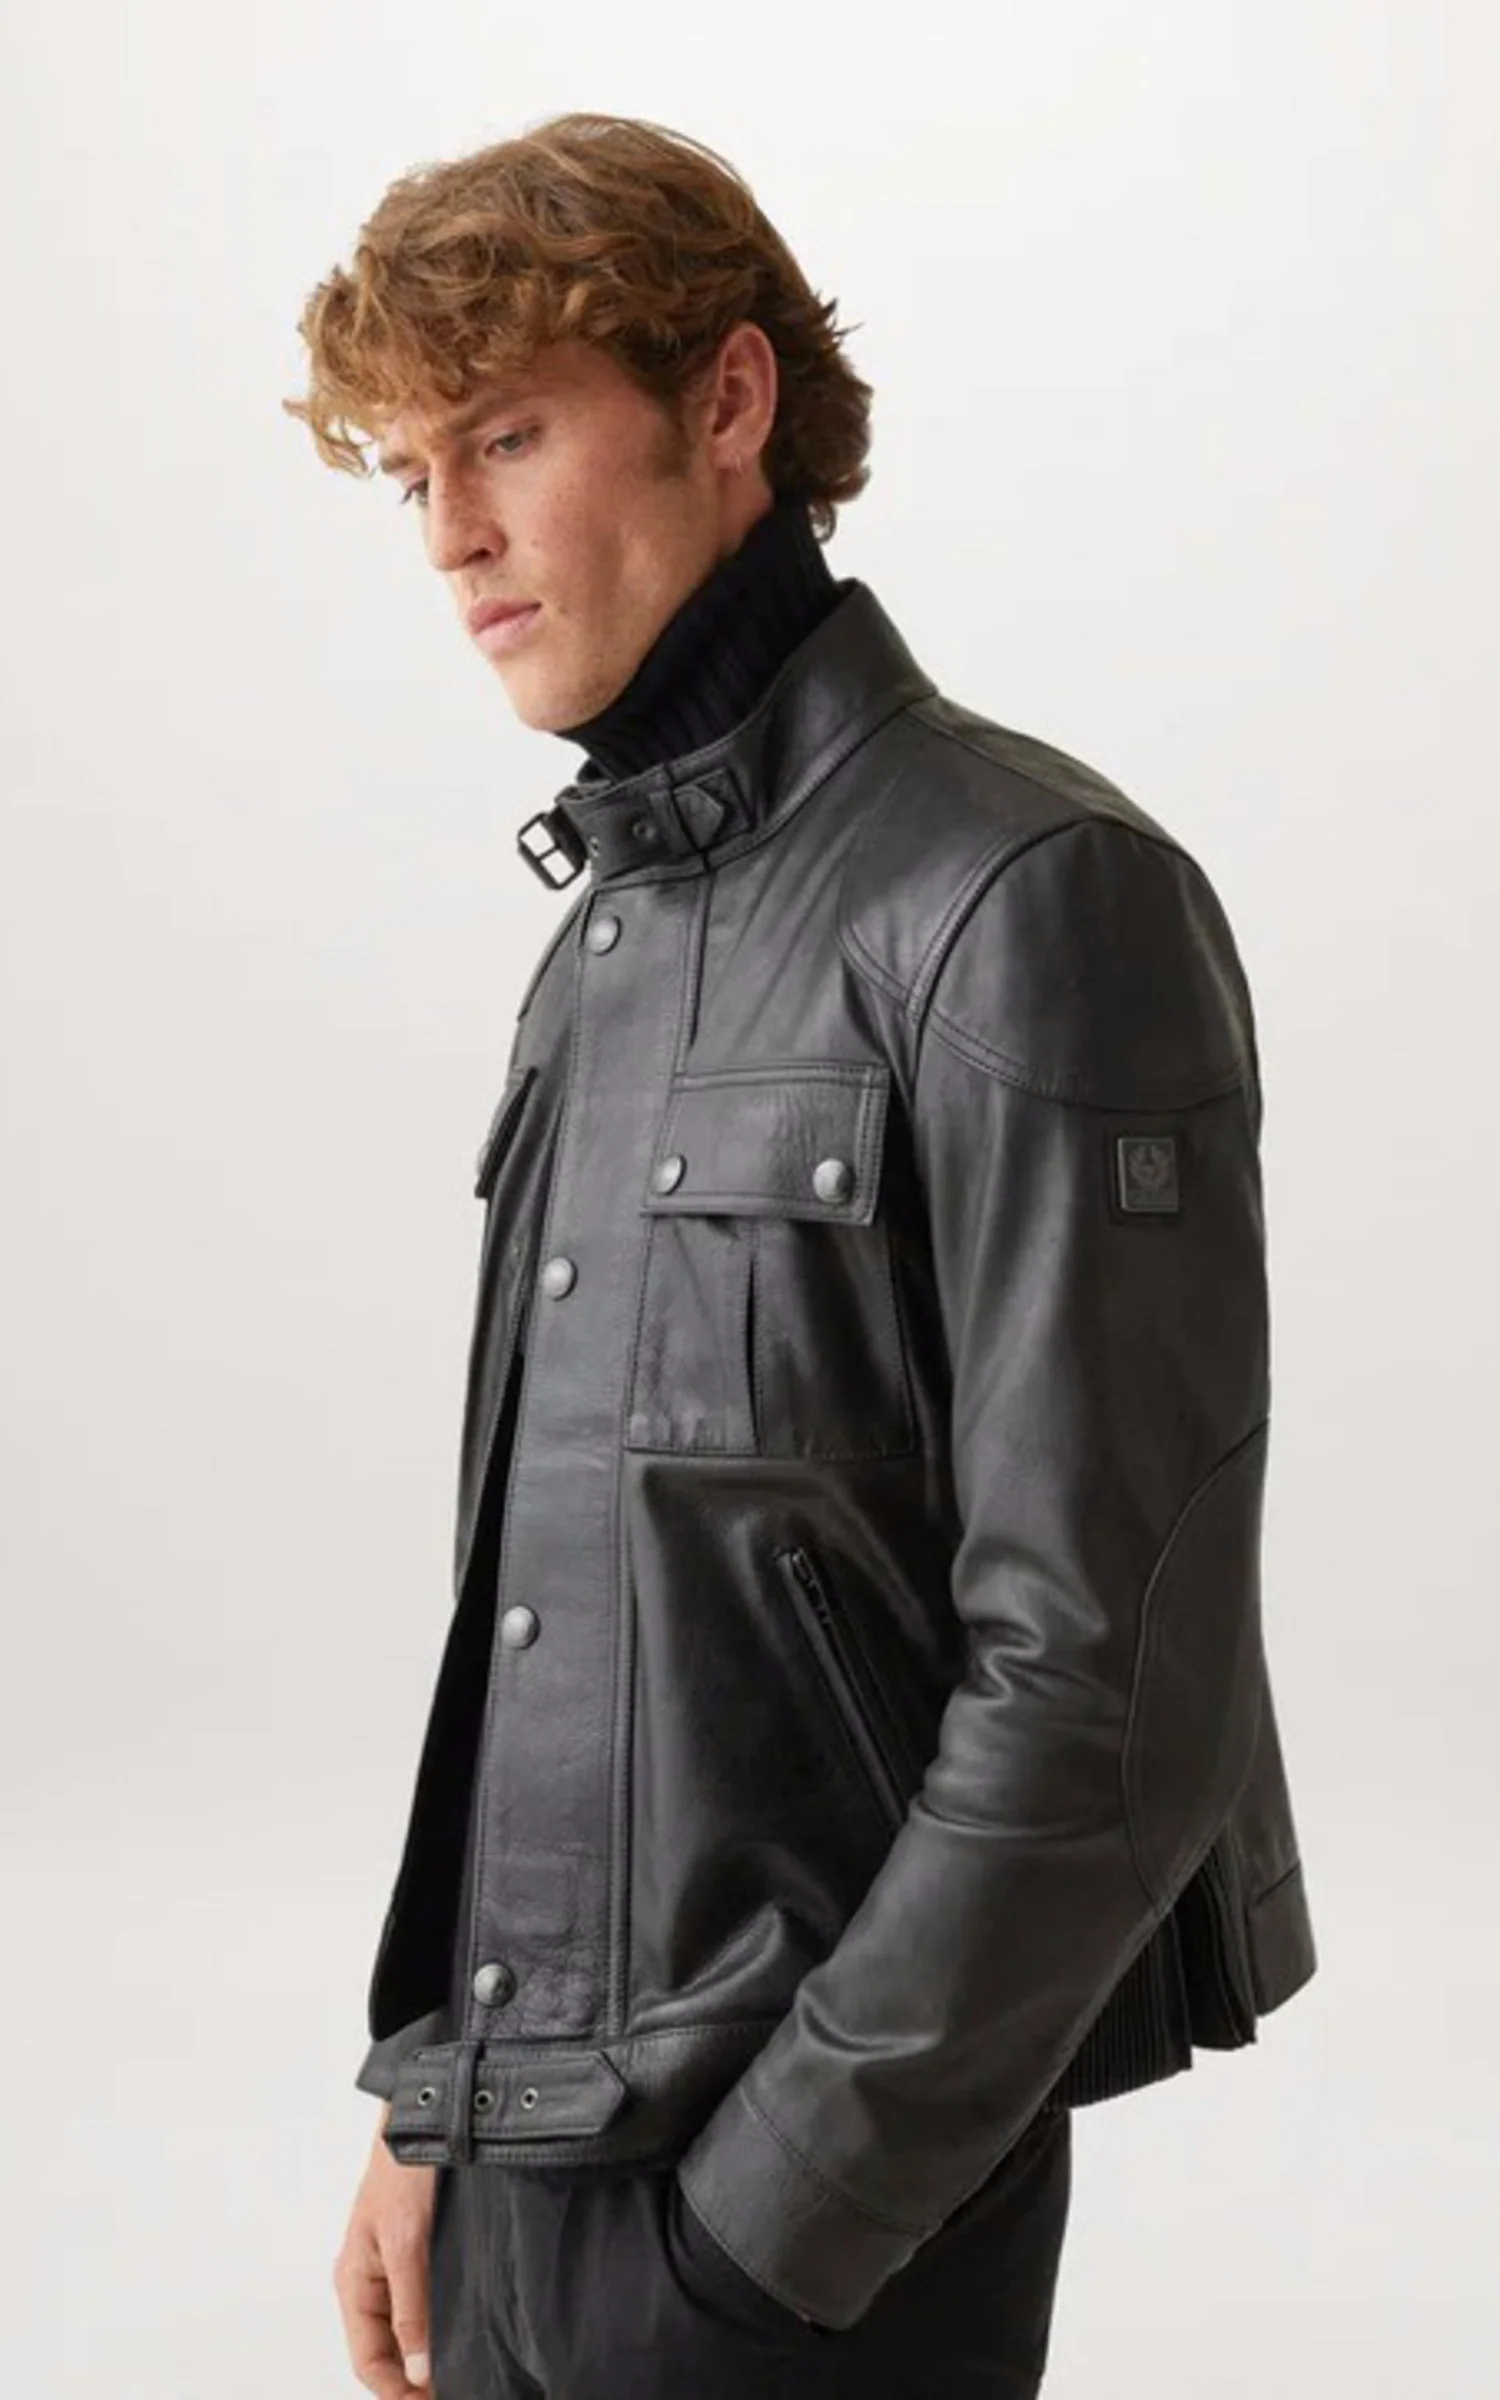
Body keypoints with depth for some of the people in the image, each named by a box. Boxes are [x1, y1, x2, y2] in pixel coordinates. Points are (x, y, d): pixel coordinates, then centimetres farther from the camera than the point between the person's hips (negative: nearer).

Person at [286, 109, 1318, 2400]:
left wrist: (772, 2208, -15)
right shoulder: (611, 936, 10)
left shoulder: (1029, 903, -14)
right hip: (522, 2155, 7)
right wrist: (431, 2100, 10)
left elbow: (1102, 1692, -18)